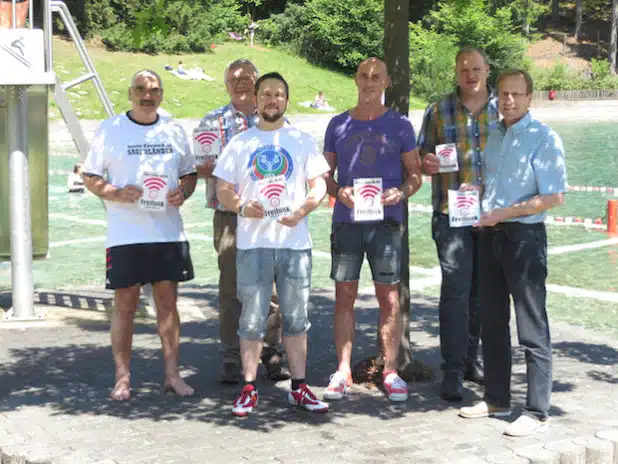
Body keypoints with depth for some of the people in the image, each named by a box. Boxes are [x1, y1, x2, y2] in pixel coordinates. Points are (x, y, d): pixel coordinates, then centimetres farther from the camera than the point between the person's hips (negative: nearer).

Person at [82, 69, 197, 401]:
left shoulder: (173, 130, 11)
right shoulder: (111, 130, 1)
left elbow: (189, 172, 18)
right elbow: (90, 177, 1)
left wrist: (183, 192, -4)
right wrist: (116, 193, -17)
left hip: (168, 232, 3)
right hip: (125, 234, -3)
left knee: (168, 302, 7)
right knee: (124, 305, 1)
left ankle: (172, 374, 16)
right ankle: (122, 378, 9)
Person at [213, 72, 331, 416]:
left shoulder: (303, 141, 9)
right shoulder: (240, 143, 8)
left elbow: (319, 185, 7)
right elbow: (223, 191, 7)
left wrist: (302, 211, -12)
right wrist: (242, 207, -14)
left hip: (295, 242, 1)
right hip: (253, 244, -1)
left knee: (297, 318, 6)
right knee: (252, 320, 2)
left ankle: (299, 387, 14)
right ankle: (249, 390, 9)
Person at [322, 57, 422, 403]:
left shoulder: (399, 125, 6)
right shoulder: (338, 124, 10)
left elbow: (415, 174, 8)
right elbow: (325, 173, 14)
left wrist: (401, 193, -13)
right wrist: (338, 192, -7)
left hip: (386, 221, -1)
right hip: (346, 220, 2)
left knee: (389, 296, 0)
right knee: (344, 295, 3)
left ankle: (391, 372, 8)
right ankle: (343, 371, 10)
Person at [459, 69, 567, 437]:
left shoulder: (544, 139, -10)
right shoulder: (492, 137, 11)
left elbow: (555, 197, -16)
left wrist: (503, 213, -17)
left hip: (524, 237, -7)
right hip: (490, 237, 8)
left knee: (533, 330, -3)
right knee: (493, 323, 15)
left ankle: (538, 412, 4)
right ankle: (497, 399, 27)